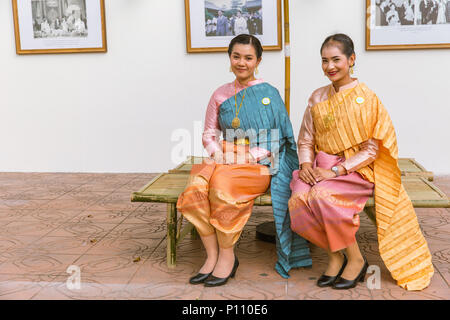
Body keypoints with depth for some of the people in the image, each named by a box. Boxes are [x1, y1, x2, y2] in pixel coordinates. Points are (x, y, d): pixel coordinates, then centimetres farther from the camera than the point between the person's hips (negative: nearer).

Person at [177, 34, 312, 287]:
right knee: (197, 185, -28)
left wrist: (251, 155, -12)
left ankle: (227, 257, -17)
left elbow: (278, 139, 0)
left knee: (223, 184, -34)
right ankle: (212, 255, -16)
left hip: (259, 165, -4)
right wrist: (220, 154, -3)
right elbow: (209, 134, 16)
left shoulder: (268, 93, 3)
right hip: (225, 162, 4)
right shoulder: (221, 95, 14)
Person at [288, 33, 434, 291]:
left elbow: (372, 149, -9)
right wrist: (306, 164, -8)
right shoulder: (318, 98, 10)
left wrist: (336, 170, -19)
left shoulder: (366, 98, -4)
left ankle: (356, 259, -8)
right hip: (321, 168, 5)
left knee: (322, 196, -33)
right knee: (299, 198, -26)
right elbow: (306, 140, 13)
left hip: (355, 170, -4)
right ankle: (335, 256, -2)